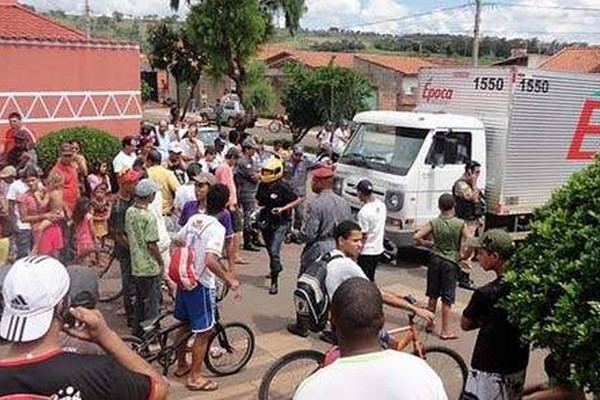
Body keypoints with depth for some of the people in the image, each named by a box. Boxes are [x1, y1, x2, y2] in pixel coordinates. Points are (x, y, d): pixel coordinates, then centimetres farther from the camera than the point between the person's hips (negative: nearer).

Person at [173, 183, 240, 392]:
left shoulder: (193, 219, 2)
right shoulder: (217, 228, -22)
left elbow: (178, 242, 14)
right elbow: (210, 260, -33)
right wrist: (228, 279, -22)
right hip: (200, 285, -8)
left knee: (185, 324, 23)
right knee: (203, 332, 6)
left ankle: (181, 365, 39)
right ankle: (195, 378, 15)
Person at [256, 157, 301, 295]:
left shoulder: (283, 187, -17)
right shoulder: (262, 185, 2)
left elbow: (297, 200, -12)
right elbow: (259, 201, 17)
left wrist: (283, 208, -21)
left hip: (280, 223, -7)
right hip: (265, 221, 7)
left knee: (274, 251, -15)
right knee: (269, 249, 23)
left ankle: (274, 282, -7)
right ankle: (277, 267, 52)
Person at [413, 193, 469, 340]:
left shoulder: (434, 223, -8)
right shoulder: (460, 224, -12)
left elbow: (416, 237, -12)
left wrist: (428, 244, 4)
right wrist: (463, 256, 0)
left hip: (435, 260, 2)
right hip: (451, 263, -2)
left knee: (433, 295, 17)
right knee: (447, 298, 5)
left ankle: (430, 323, 29)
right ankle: (445, 331, 11)